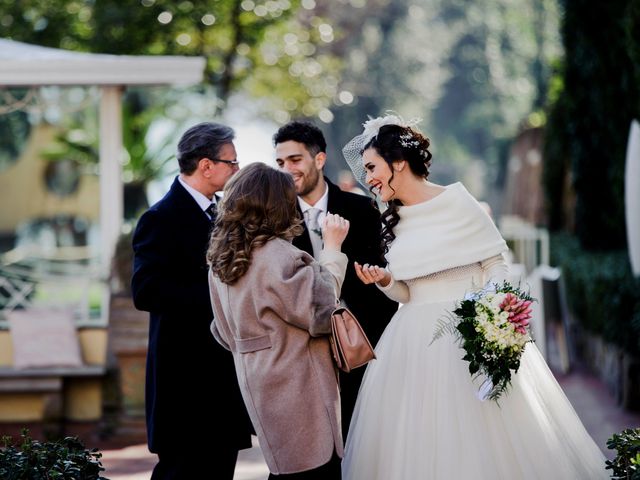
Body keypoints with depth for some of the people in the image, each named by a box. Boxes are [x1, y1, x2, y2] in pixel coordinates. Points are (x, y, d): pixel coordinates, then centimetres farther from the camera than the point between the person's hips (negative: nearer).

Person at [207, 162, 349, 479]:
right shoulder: (277, 255, -17)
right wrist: (332, 249, -8)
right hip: (295, 390, -9)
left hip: (259, 389, 9)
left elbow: (224, 333, 16)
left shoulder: (220, 260, 8)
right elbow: (320, 313, -14)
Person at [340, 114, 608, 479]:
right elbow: (407, 293, 13)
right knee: (418, 444, 3)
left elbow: (495, 263, -4)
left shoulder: (458, 202, -7)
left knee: (484, 439, -3)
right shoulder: (392, 222, 9)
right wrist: (385, 281, -7)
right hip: (415, 344, 5)